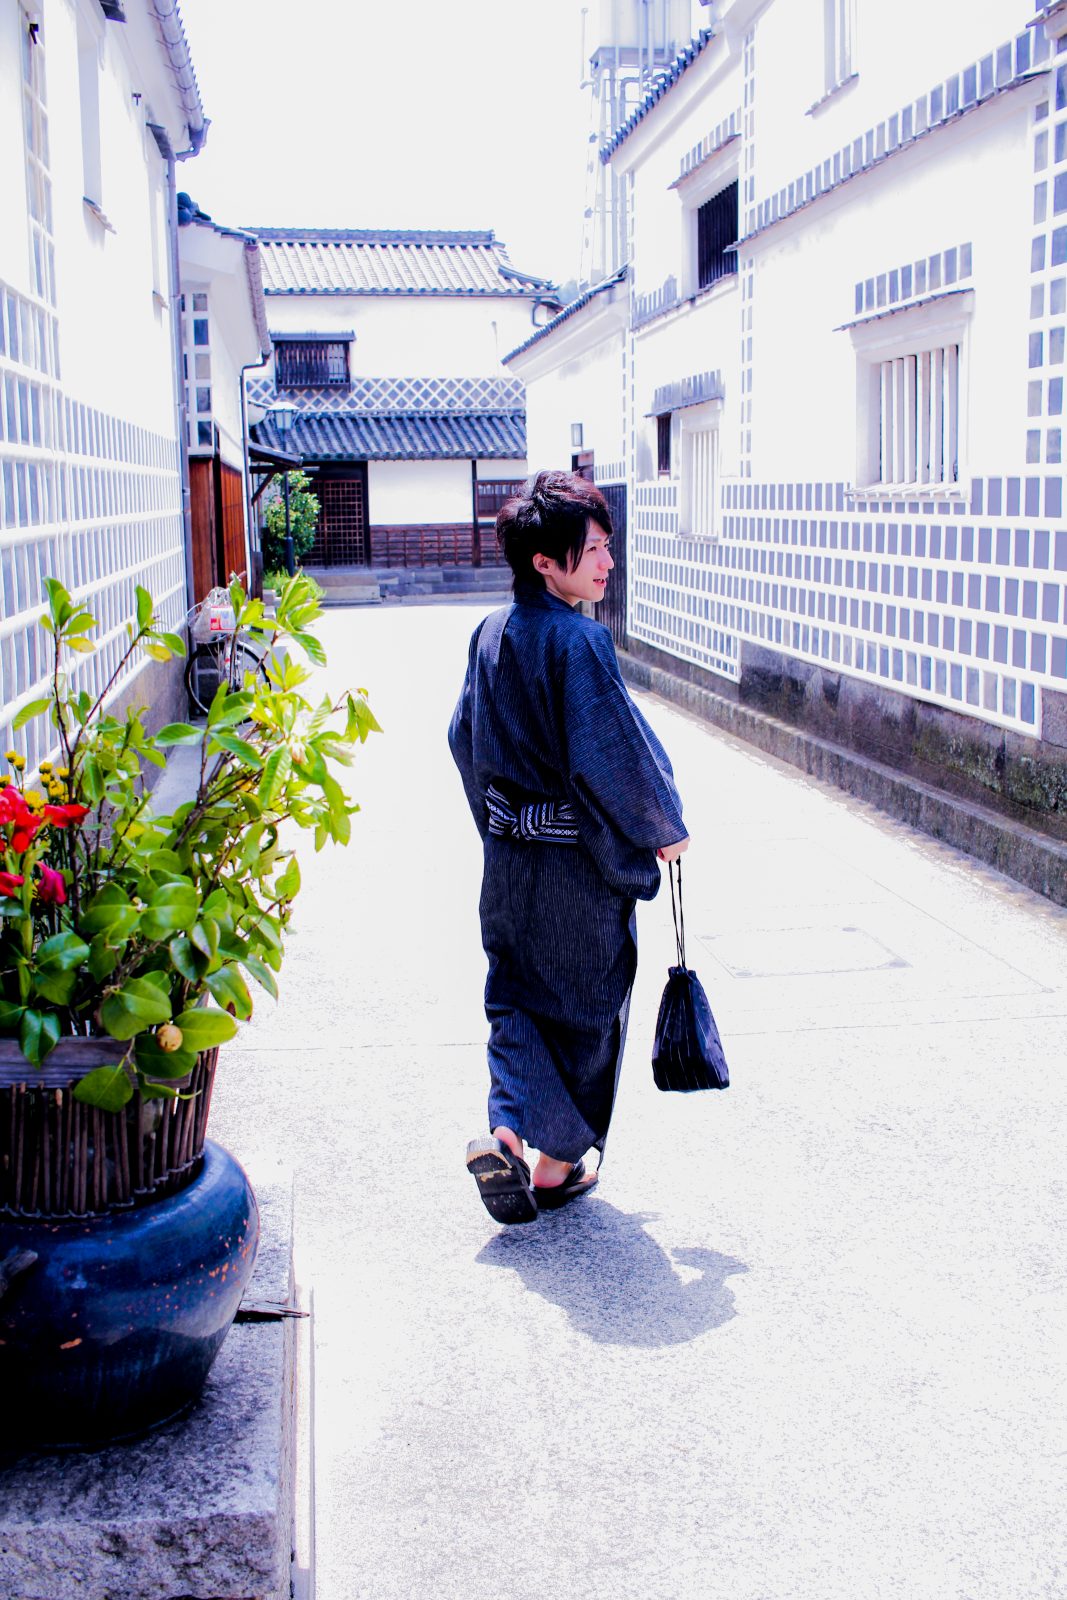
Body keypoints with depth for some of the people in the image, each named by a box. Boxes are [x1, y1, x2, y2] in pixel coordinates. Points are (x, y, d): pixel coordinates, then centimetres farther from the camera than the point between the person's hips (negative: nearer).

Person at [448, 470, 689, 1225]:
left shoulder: (490, 637, 3)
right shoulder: (579, 641, -21)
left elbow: (465, 739, 12)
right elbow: (616, 755, -22)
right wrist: (665, 828, -6)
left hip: (509, 861, 6)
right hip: (583, 865, -6)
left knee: (515, 999, 18)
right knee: (583, 1008, 11)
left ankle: (508, 1129, 0)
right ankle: (559, 1163, 22)